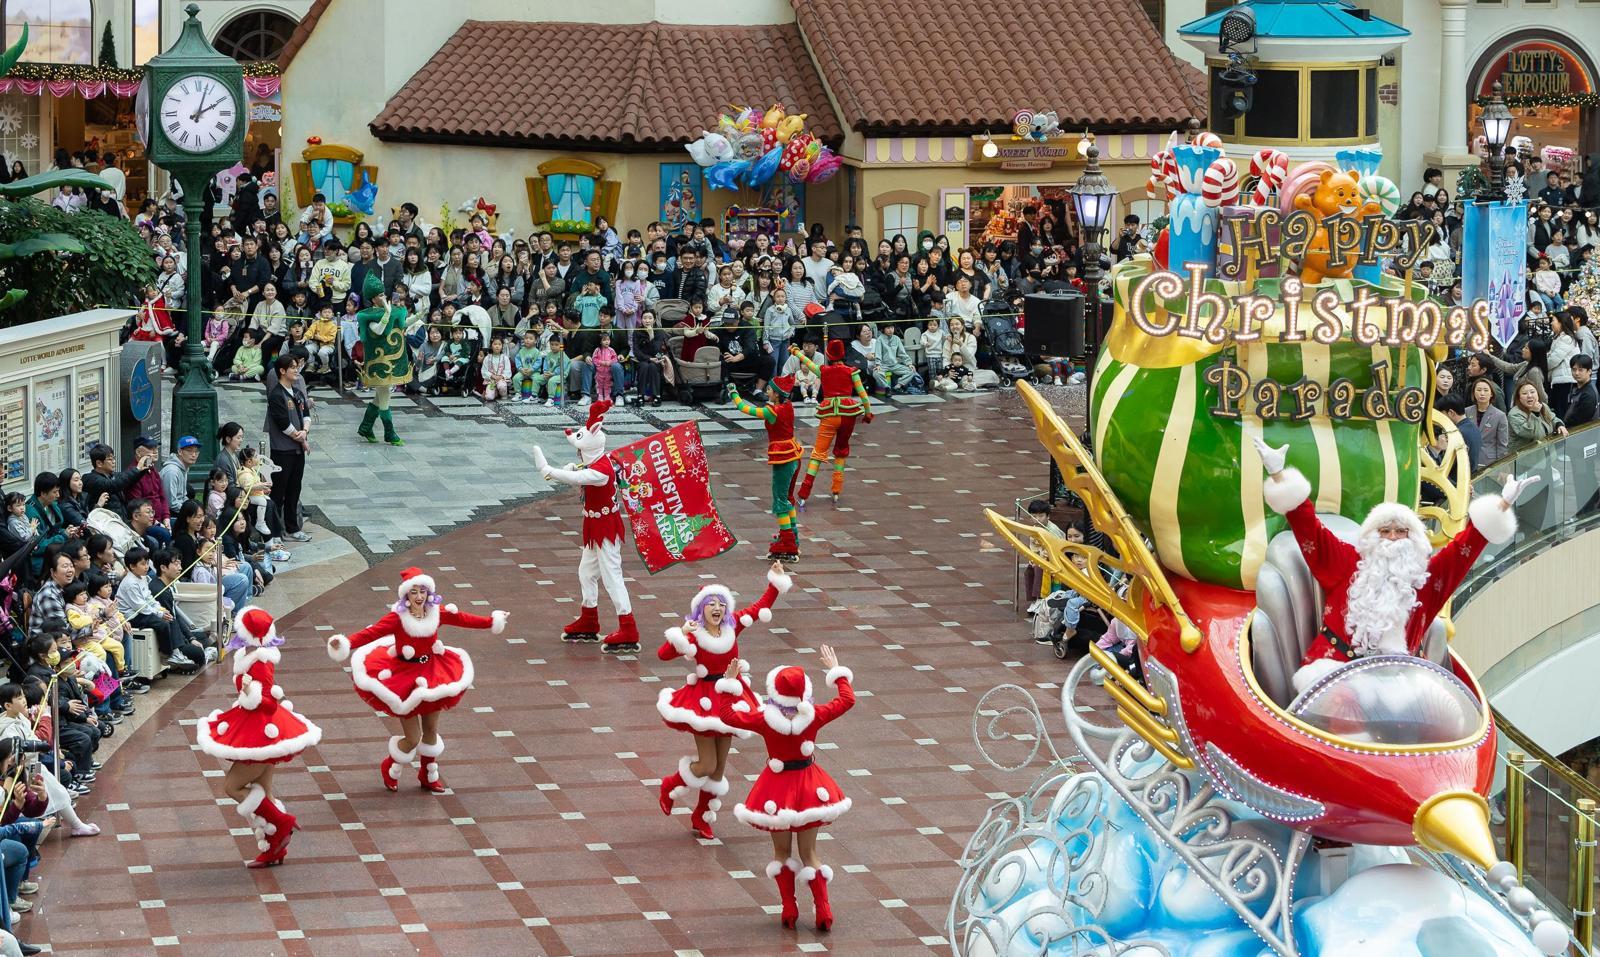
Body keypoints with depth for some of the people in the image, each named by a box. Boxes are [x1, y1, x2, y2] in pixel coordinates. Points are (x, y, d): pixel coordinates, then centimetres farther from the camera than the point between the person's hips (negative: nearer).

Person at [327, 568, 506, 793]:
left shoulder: (437, 613, -7)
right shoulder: (397, 617, -21)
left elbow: (464, 619, 7)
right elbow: (372, 632, -32)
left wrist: (492, 621, 17)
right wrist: (346, 643, -47)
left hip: (431, 675, 5)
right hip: (404, 678, -5)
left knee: (431, 730, 17)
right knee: (413, 738, -1)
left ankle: (429, 775, 39)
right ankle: (390, 769, 30)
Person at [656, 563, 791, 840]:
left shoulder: (733, 626, -2)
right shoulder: (694, 635, -16)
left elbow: (761, 606, 7)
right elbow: (663, 654, -28)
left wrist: (776, 581, -1)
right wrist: (680, 635, -42)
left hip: (729, 699, 5)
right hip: (703, 700, -5)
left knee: (720, 767, 11)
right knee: (707, 766, -7)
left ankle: (702, 817, 29)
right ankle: (669, 787, 24)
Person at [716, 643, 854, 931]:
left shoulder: (765, 720, -19)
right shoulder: (814, 716, -15)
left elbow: (727, 716, -9)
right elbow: (847, 700, -1)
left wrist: (727, 683, -2)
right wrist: (837, 671, 10)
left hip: (778, 790, -1)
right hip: (808, 786, 1)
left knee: (782, 852, 16)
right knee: (808, 853, 11)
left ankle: (789, 910, 18)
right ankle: (824, 912, 8)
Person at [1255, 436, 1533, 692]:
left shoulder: (1424, 574, 16)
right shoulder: (1348, 562, 14)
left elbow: (1466, 545, 15)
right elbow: (1308, 526, 11)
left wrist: (1503, 504, 9)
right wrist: (1278, 473, 5)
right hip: (1335, 664, -1)